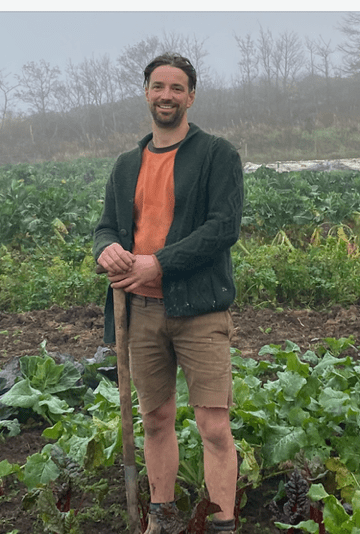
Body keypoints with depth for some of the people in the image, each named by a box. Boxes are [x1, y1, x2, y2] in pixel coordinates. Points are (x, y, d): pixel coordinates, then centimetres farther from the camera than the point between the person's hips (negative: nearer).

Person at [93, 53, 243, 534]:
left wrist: (159, 263, -17)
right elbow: (106, 225, 18)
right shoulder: (127, 165, 16)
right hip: (141, 312, 5)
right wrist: (107, 249, -8)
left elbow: (224, 228, -11)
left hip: (199, 310, -5)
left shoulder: (217, 154, -1)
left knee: (215, 428, -4)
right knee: (156, 421, 15)